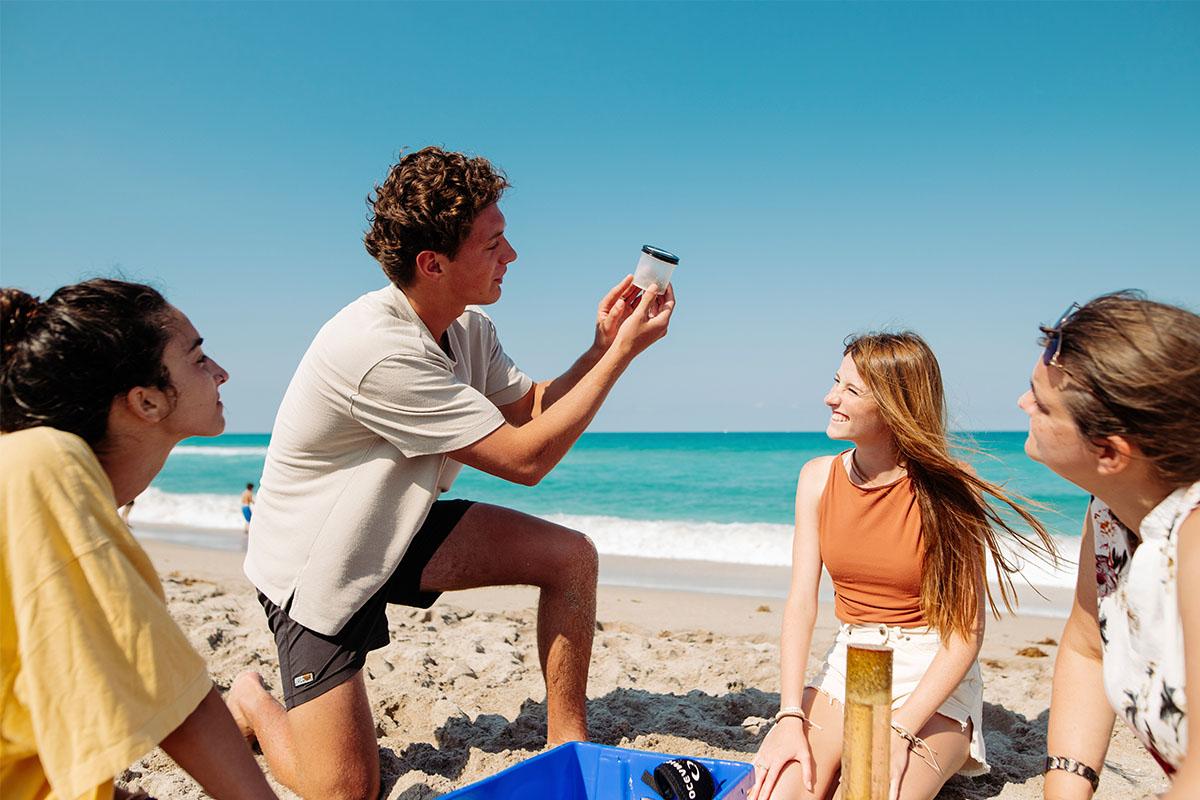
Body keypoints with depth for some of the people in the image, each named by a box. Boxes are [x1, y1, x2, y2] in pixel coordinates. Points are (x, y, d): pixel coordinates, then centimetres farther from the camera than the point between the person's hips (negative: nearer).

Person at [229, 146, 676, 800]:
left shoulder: (469, 328, -5)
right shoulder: (376, 348, -33)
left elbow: (528, 411, 7)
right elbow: (526, 458, -29)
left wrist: (602, 346, -9)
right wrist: (623, 352, -24)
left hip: (397, 527, 8)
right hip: (314, 569, -7)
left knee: (570, 556, -7)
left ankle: (568, 744, 8)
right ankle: (252, 704, 24)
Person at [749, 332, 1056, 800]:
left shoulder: (943, 491, -14)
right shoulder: (818, 478, -2)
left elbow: (966, 633, -15)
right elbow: (801, 602, -8)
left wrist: (899, 731, -23)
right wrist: (791, 715, -19)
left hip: (931, 677, -3)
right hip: (846, 665, 3)